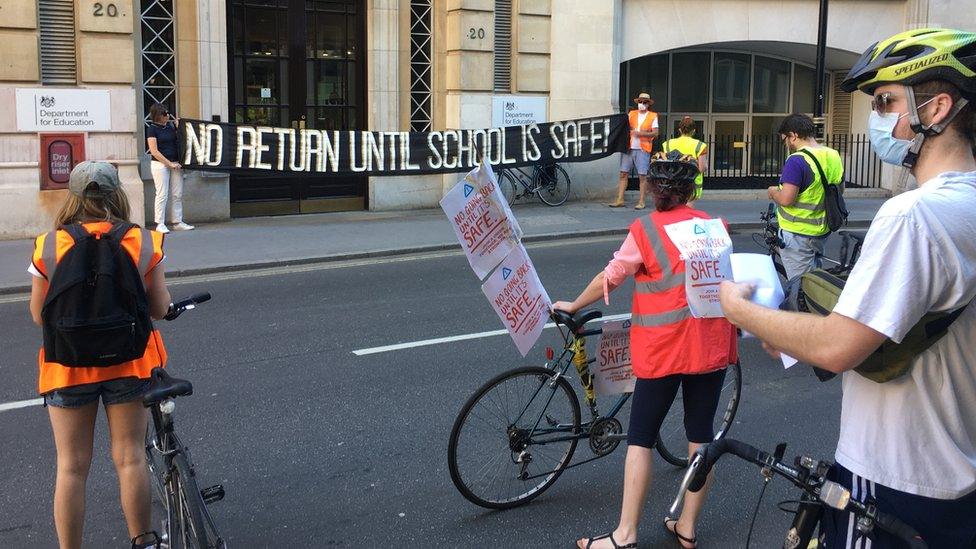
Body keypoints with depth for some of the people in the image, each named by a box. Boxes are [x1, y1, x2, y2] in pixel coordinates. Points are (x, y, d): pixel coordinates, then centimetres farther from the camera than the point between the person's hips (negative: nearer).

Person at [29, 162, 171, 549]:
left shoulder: (48, 247, -8)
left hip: (68, 368, 0)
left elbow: (38, 315, -1)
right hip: (129, 362, 1)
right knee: (130, 457, 13)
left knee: (72, 466, 9)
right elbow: (159, 309, -3)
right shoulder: (144, 243, -8)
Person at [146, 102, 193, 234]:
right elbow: (154, 151, -10)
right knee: (162, 194, -5)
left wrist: (178, 127, 4)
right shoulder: (152, 129, -6)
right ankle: (160, 224, 2)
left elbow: (179, 142, 16)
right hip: (160, 164, -6)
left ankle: (177, 222, 13)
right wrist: (169, 164, -13)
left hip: (175, 163, 6)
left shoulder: (170, 126, 10)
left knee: (177, 194, 5)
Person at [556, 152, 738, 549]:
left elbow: (610, 278, -3)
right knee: (701, 435, 12)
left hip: (663, 349, -4)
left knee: (640, 439, 4)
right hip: (712, 347, 4)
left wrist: (572, 306, 12)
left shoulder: (646, 229, -7)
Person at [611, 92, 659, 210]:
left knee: (642, 176, -2)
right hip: (628, 147, 3)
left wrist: (641, 133, -16)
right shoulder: (632, 114, 15)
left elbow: (655, 133, -3)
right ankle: (620, 200, 5)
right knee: (623, 174, 1)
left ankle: (641, 202, 5)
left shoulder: (653, 116, 5)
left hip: (643, 149, -3)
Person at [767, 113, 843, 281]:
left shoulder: (797, 160, -21)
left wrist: (773, 191, -5)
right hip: (821, 232, 8)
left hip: (798, 234, -8)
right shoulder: (833, 156, 5)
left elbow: (786, 199, -27)